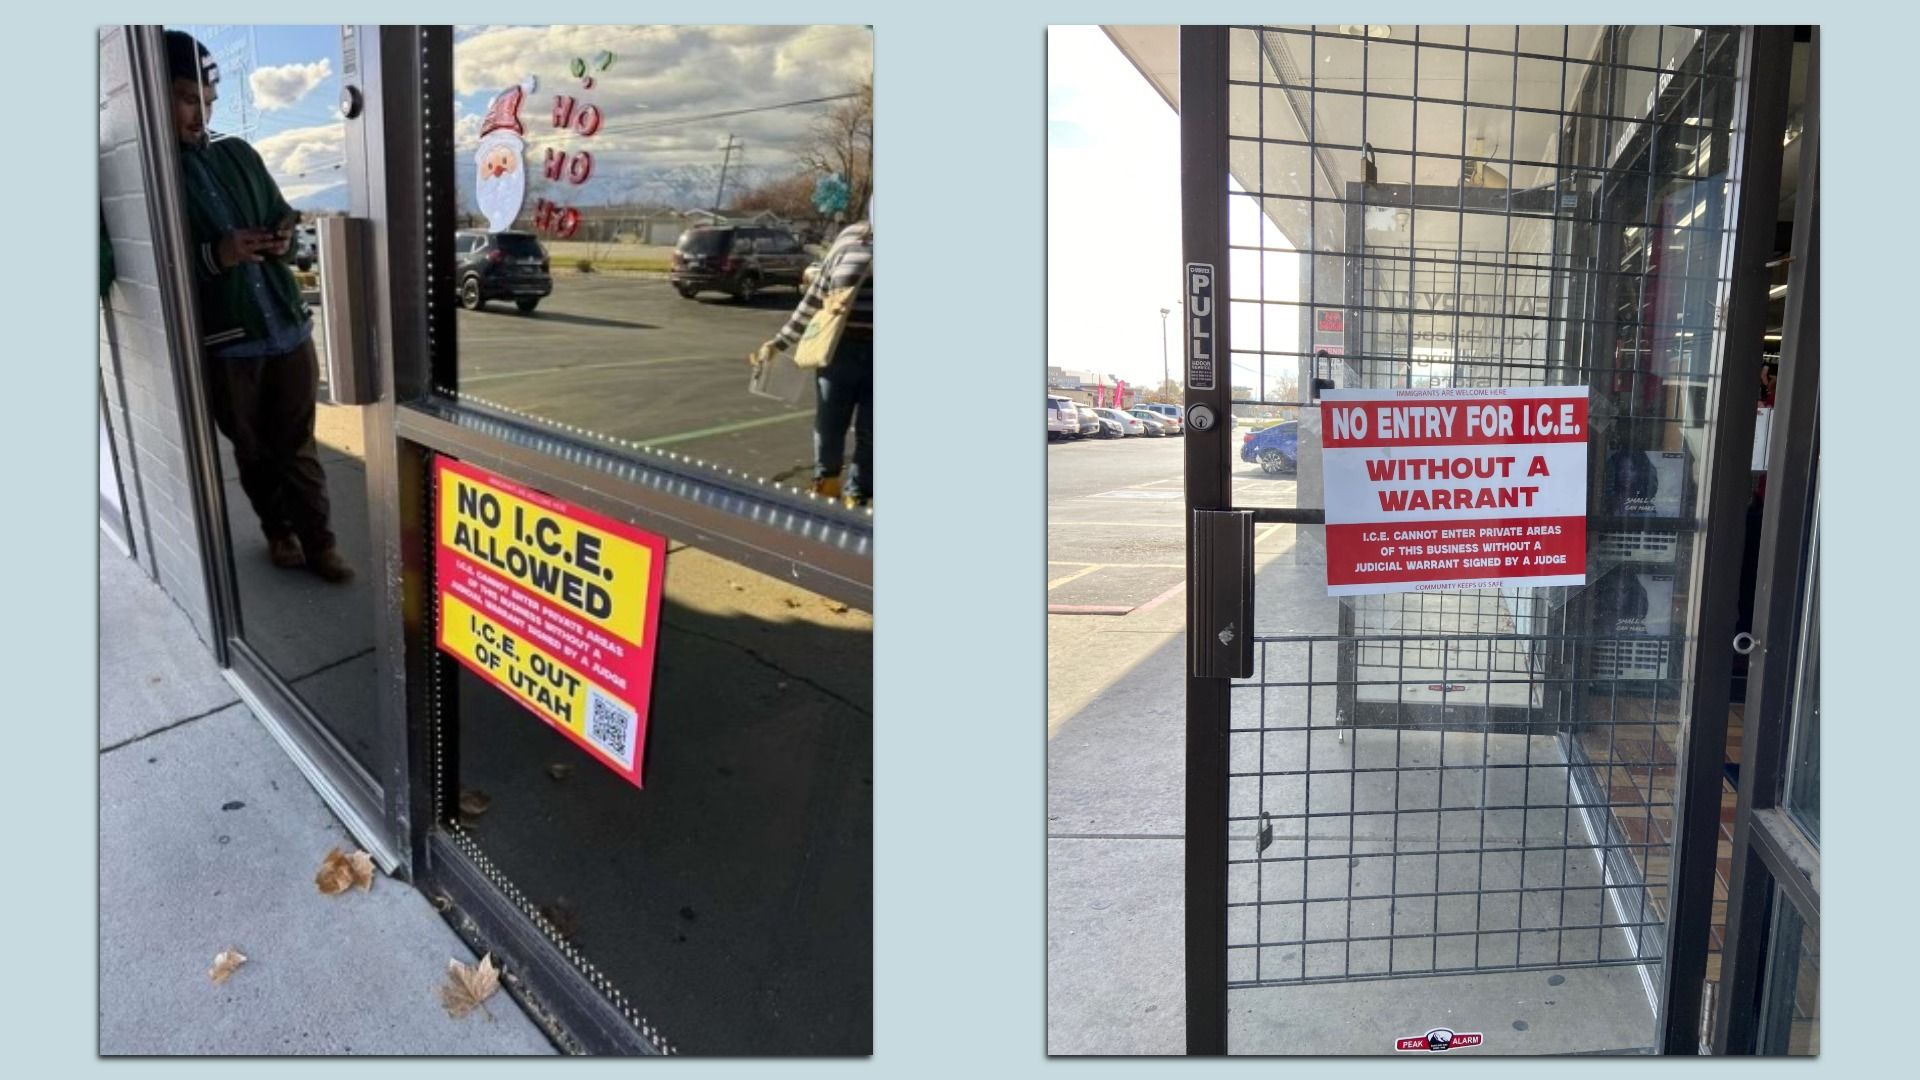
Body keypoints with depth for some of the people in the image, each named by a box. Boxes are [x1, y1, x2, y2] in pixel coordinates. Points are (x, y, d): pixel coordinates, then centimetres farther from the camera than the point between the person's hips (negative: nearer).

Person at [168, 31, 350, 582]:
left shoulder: (239, 154, 10)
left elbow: (283, 214, 19)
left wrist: (285, 238, -4)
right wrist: (215, 254, -22)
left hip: (287, 327, 3)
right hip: (222, 342, -3)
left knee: (298, 444, 7)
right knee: (253, 449, 12)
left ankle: (318, 542, 13)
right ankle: (278, 532, 29)